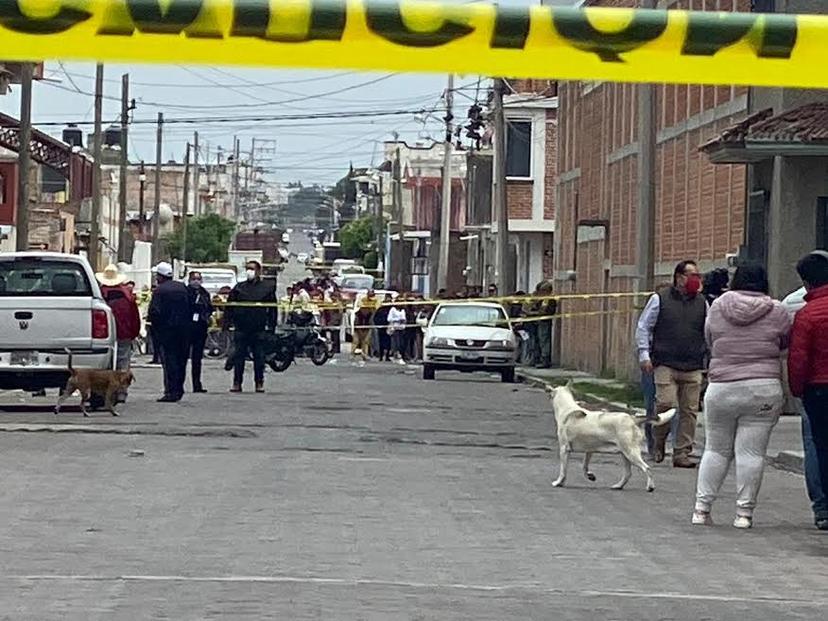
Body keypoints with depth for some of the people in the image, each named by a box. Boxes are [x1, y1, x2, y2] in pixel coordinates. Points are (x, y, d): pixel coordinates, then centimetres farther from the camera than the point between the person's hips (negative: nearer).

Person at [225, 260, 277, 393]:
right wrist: (227, 322, 0)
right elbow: (229, 306, 9)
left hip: (259, 329, -1)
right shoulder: (239, 288, 9)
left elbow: (272, 308, 7)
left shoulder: (267, 288, 6)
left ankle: (259, 382, 9)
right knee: (239, 356, 1)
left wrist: (271, 325, 0)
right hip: (241, 328, 1)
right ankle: (237, 383, 4)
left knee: (259, 357, 3)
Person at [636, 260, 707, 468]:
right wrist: (644, 355, -3)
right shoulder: (660, 299, 3)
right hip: (665, 364, -3)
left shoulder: (702, 303, 13)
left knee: (689, 410, 0)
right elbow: (643, 327, 6)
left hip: (693, 367, 3)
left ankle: (682, 453, 6)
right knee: (666, 404, -15)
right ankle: (658, 443, 9)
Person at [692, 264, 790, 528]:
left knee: (716, 450, 12)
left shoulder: (718, 307, 3)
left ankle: (702, 508, 12)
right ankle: (744, 512, 1)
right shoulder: (776, 311, -1)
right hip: (764, 390, -2)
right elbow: (786, 343, 13)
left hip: (722, 389, 2)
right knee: (751, 452, 0)